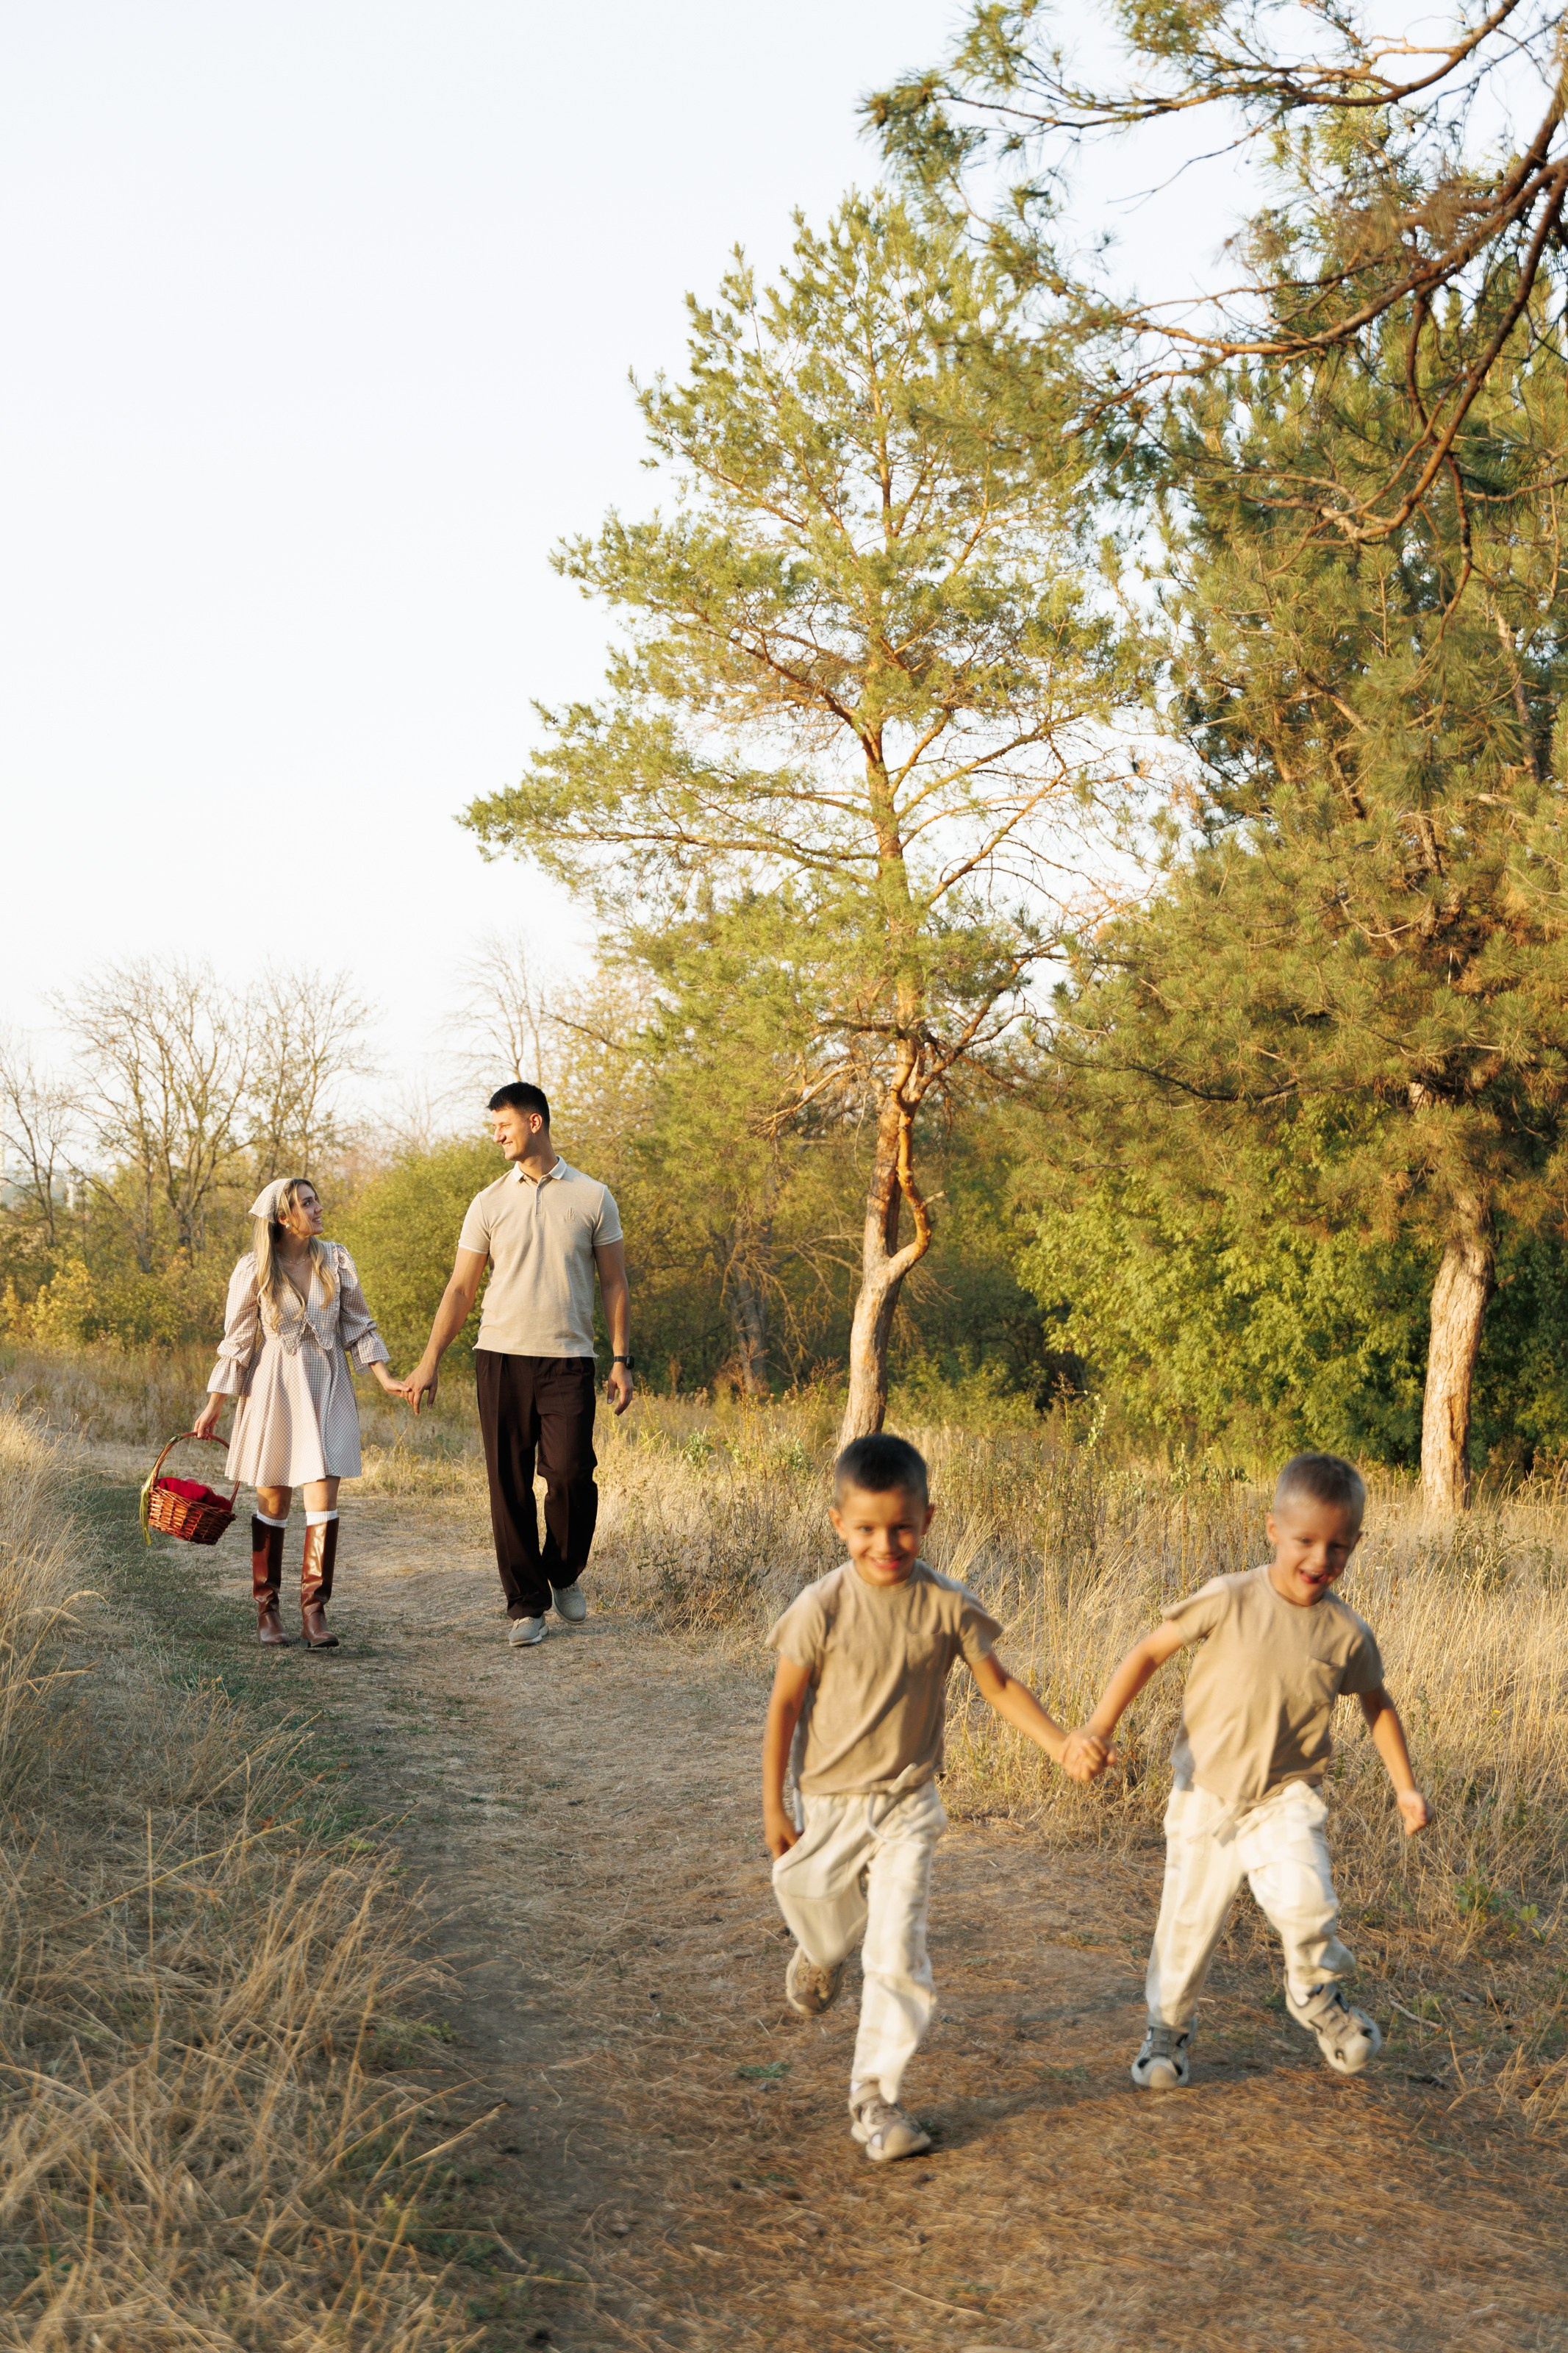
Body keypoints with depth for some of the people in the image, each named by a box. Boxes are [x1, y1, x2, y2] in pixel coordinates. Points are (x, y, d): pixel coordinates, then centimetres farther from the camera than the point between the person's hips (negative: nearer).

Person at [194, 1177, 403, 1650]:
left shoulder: (335, 1260, 2)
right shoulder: (254, 1270, -5)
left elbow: (359, 1325, 9)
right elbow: (236, 1342, 1)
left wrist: (385, 1378, -1)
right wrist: (213, 1407, 2)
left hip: (327, 1389, 2)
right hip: (275, 1390, -2)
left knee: (323, 1499, -7)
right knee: (273, 1501, 6)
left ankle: (314, 1611, -4)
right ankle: (267, 1609, 17)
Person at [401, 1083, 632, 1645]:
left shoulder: (592, 1197, 5)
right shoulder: (490, 1203, 8)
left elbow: (614, 1284, 8)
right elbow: (461, 1289, 9)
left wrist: (621, 1360, 0)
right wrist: (430, 1362, 2)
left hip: (568, 1359, -1)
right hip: (501, 1356, 1)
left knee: (570, 1473, -13)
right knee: (510, 1485, -1)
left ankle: (565, 1575, 14)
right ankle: (526, 1604, 9)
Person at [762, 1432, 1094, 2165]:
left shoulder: (947, 1606, -10)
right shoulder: (822, 1608, -16)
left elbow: (999, 1685, 0)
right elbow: (785, 1704, -8)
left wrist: (1063, 1745, -12)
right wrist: (773, 1807, -6)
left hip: (906, 1807, 0)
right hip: (829, 1802, 0)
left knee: (897, 1956, -7)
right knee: (817, 1909, 20)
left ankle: (875, 2096, 8)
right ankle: (823, 1953, 58)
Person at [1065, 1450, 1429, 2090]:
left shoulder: (1346, 1633, -7)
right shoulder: (1228, 1601, -15)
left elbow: (1376, 1704, 12)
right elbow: (1150, 1652, -8)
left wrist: (1404, 1785, 10)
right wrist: (1099, 1726, -15)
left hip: (1285, 1797, 0)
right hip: (1207, 1794, 0)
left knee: (1304, 1901, -22)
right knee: (1190, 1920, 7)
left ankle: (1316, 1995, 10)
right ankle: (1168, 2029, 33)